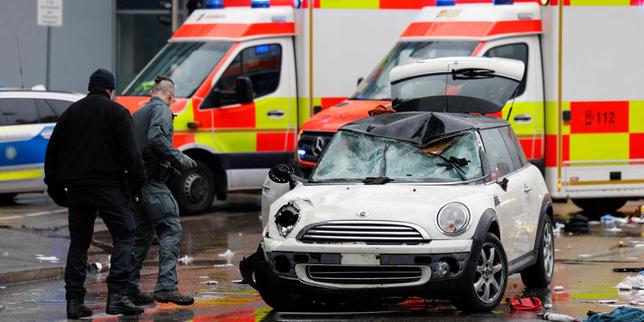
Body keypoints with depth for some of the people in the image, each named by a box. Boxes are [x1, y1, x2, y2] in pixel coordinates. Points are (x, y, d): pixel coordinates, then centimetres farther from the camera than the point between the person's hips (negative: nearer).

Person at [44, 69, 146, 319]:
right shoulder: (116, 112, 0)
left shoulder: (71, 112, 15)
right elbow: (129, 151, -9)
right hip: (108, 185, -5)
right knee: (124, 235, -2)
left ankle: (74, 300, 5)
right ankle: (116, 295, -16)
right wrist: (137, 180, -2)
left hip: (76, 188, 5)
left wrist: (54, 185, 20)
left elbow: (52, 151, 16)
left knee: (78, 242, 11)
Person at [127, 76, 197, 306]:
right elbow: (156, 138, -21)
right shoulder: (161, 110, -4)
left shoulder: (137, 114, 23)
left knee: (141, 234, 14)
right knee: (170, 229, -11)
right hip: (152, 182, -9)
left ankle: (129, 287, 13)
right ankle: (166, 286, -21)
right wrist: (180, 160, -16)